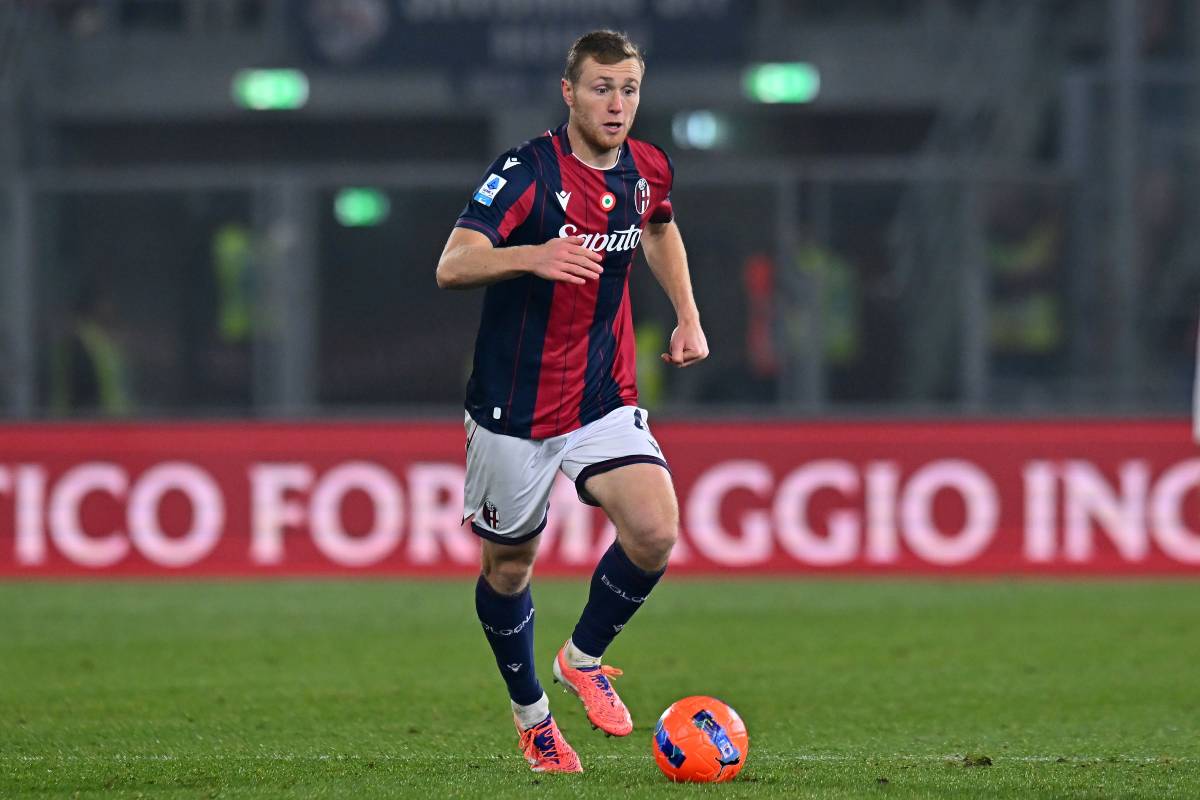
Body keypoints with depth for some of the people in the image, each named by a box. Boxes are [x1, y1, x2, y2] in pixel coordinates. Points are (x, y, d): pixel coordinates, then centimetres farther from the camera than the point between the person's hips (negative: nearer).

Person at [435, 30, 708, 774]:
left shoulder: (648, 169, 0)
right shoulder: (526, 172, -18)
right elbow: (452, 266, -31)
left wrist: (688, 316, 17)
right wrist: (531, 256, -48)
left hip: (604, 398, 3)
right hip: (513, 406, -3)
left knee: (656, 531, -18)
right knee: (510, 564, 10)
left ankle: (584, 657, 9)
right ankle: (531, 712, 35)